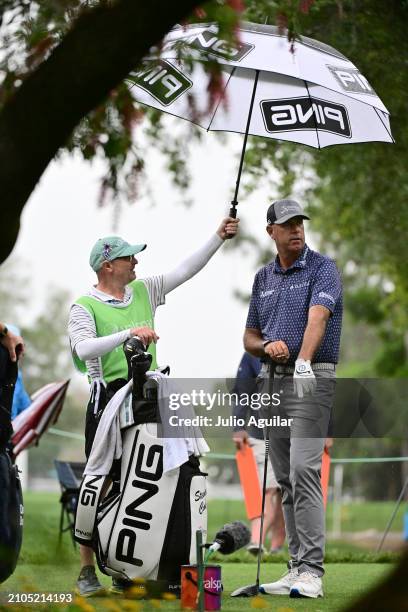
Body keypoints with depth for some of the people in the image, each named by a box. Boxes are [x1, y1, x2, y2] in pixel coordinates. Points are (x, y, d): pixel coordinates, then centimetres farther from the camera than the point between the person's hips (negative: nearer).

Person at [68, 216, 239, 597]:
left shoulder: (144, 291, 12)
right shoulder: (84, 307, -6)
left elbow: (185, 270, 15)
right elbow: (84, 349, -21)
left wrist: (219, 238, 8)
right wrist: (129, 333, -29)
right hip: (109, 398, -6)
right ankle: (87, 570, 3)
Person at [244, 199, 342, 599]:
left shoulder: (322, 269, -6)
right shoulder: (263, 278, 14)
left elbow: (318, 316, -24)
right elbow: (250, 337, 17)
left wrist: (303, 359, -41)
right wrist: (267, 346, -7)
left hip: (312, 379, -7)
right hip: (275, 381, 7)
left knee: (304, 470, -18)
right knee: (285, 478, 7)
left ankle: (311, 571, -19)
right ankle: (297, 566, 11)